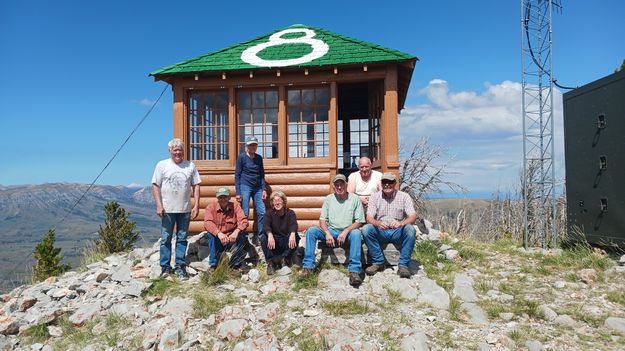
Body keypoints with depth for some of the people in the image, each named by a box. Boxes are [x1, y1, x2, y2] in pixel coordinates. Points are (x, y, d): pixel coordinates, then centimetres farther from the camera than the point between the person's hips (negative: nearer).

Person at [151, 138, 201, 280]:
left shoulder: (190, 166, 6)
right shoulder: (162, 165, 1)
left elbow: (196, 186, 7)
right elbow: (155, 186, -1)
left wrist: (196, 205, 0)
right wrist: (159, 205, -9)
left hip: (185, 209, 2)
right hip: (167, 209, -2)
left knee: (182, 239, 7)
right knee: (166, 239, 4)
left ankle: (179, 266, 16)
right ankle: (165, 266, 15)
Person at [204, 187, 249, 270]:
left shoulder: (235, 206, -3)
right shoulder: (211, 207, -6)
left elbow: (243, 221, -18)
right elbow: (207, 223, -25)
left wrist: (236, 231, -39)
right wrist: (219, 233, -43)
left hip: (232, 240, 1)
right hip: (217, 241, -1)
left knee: (243, 235, -26)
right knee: (211, 234, -30)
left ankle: (235, 265, -9)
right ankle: (212, 266, -16)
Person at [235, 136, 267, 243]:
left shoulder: (259, 158, 12)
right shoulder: (241, 157, 0)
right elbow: (237, 175, -1)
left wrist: (264, 189, 5)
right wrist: (238, 192, -7)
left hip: (257, 188, 4)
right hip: (245, 187, -4)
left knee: (262, 212, -1)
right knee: (245, 214, -5)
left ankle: (261, 237, 10)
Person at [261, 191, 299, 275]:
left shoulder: (290, 213, -2)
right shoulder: (269, 213, 0)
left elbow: (293, 224, -22)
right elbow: (266, 225, -20)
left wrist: (292, 234, -46)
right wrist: (270, 235, -43)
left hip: (287, 244, 0)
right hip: (274, 245, 1)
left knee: (295, 236, -29)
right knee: (263, 238, -27)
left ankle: (286, 258, -12)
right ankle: (270, 262, -17)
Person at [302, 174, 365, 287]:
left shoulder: (355, 199, 0)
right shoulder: (329, 199, 7)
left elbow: (359, 221, -4)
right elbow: (322, 220, 3)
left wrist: (346, 231, -20)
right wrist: (327, 233, -16)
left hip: (348, 232, -2)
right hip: (331, 231, 3)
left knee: (356, 233, -36)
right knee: (311, 231, -21)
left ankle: (354, 271, -37)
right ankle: (308, 266, -21)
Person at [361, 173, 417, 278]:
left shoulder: (404, 196, 1)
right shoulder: (375, 196, 4)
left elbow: (413, 216, -10)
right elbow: (369, 217, -5)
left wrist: (401, 223, -33)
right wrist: (377, 223, -30)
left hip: (398, 233, -1)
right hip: (380, 232, 1)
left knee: (410, 229, -31)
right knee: (366, 229, -27)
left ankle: (403, 265, -22)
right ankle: (378, 262, -14)